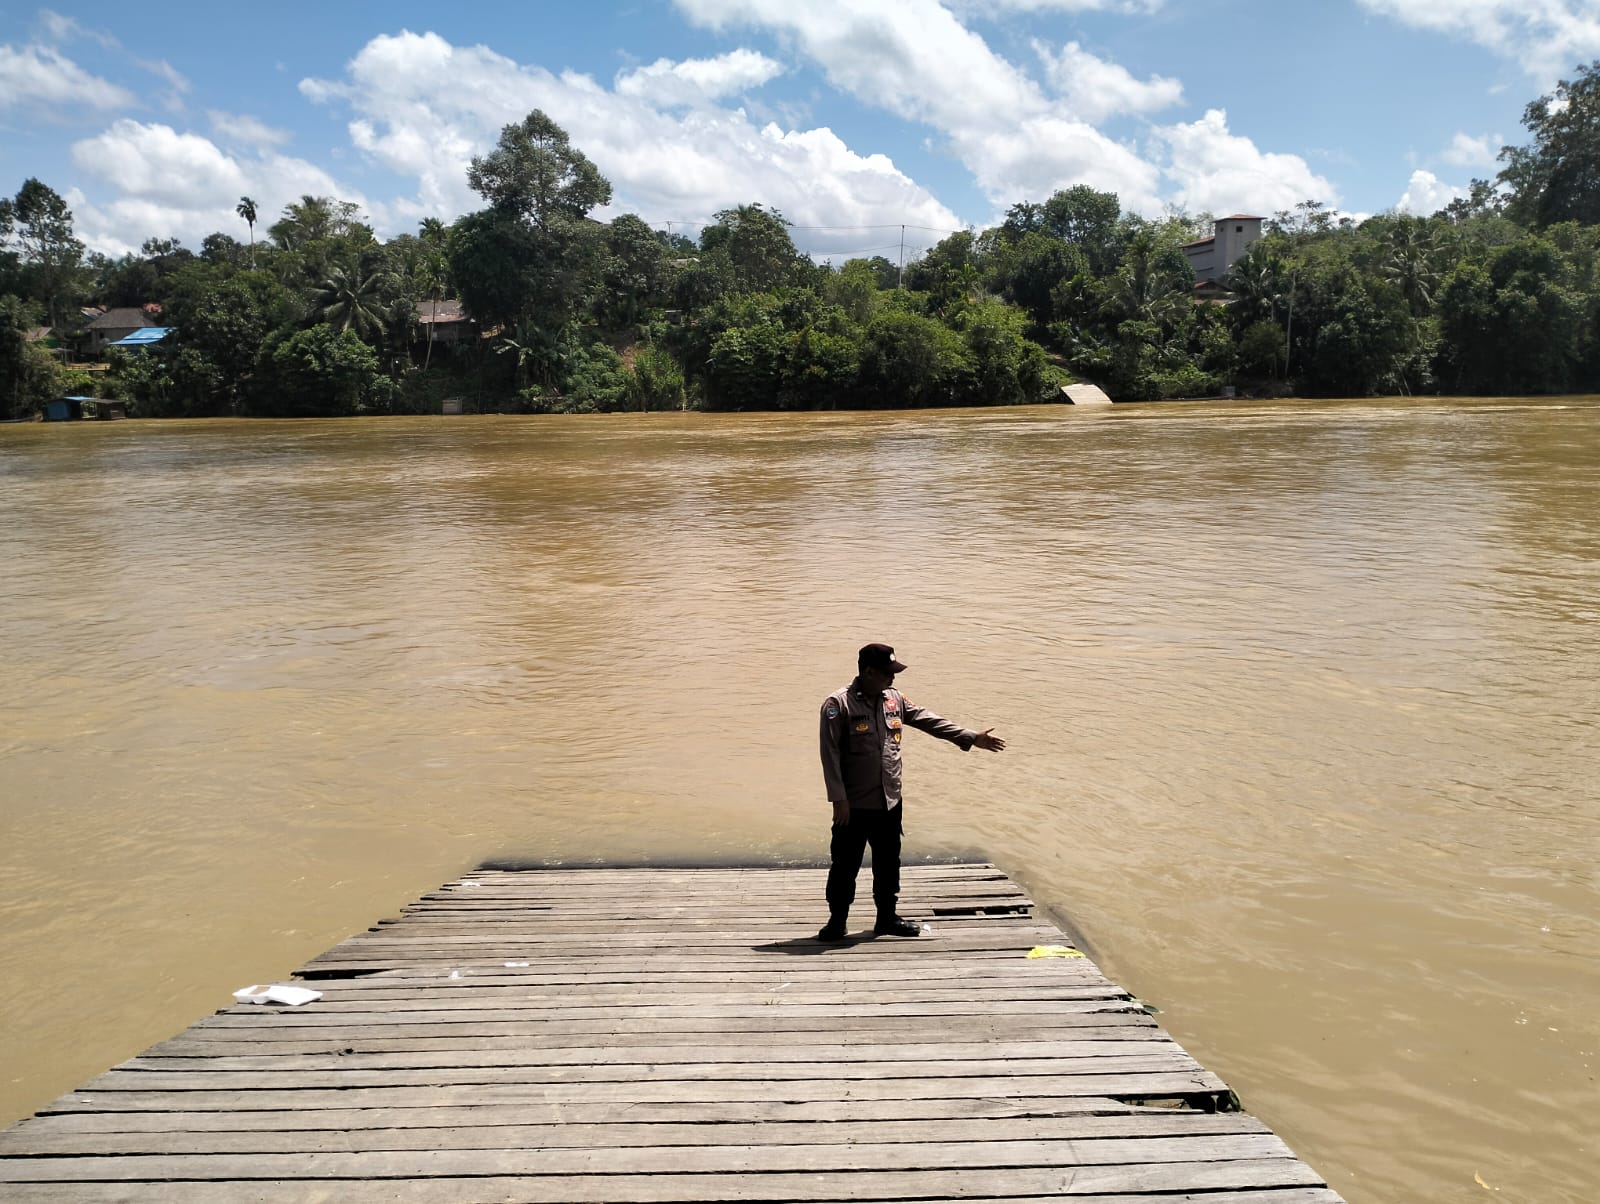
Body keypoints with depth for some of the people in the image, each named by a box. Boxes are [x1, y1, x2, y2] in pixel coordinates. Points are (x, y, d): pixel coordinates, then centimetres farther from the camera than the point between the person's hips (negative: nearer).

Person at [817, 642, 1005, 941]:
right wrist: (838, 799, -17)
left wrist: (971, 738, 7)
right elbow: (830, 754, -15)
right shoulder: (838, 704, -13)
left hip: (890, 803, 6)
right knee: (845, 864, 4)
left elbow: (930, 721, 11)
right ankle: (837, 920, 19)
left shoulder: (895, 700, 6)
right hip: (854, 805, -6)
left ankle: (887, 918, 29)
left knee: (888, 863, 15)